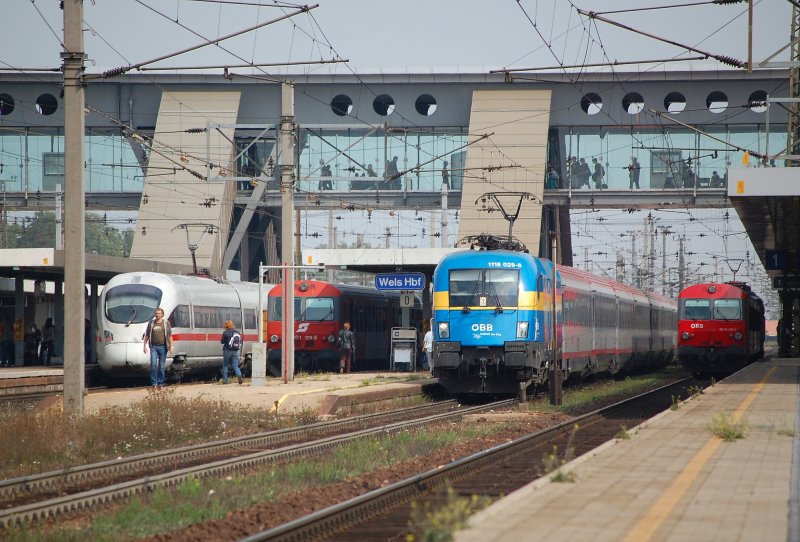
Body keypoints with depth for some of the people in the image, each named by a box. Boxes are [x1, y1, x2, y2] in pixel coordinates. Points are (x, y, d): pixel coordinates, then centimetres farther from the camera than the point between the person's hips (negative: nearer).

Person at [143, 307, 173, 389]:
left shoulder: (166, 323, 2)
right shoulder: (151, 323, 6)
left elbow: (170, 335, 1)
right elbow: (147, 335, 10)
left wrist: (171, 346, -6)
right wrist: (145, 346, 4)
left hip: (163, 347, -1)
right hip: (153, 347, 1)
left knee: (161, 366, 4)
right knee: (153, 365, -10)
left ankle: (160, 383, 12)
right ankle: (154, 383, -6)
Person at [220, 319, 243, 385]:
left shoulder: (226, 333, -9)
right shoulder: (238, 333, 8)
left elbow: (222, 341, -1)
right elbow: (240, 342, 12)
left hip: (227, 351, -4)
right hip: (235, 352, 4)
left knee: (225, 365, 11)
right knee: (235, 365, 4)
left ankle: (225, 380, 11)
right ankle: (239, 375, -25)